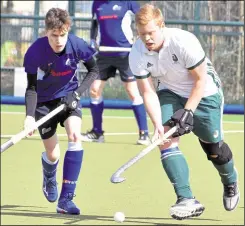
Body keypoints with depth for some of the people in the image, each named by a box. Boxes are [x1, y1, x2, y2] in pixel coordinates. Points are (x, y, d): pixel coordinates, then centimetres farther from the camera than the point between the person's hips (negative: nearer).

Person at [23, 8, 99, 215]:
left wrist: (78, 92, -19)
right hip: (45, 102, -1)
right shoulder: (35, 52, -27)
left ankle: (66, 199, -19)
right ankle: (49, 180, 42)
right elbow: (32, 87, -19)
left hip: (68, 98, 1)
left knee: (75, 137, -23)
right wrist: (30, 116, -33)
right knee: (52, 155, 2)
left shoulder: (77, 45, -23)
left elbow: (94, 70, -6)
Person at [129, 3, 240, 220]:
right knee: (166, 139, -19)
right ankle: (187, 200, -22)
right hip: (170, 94, 3)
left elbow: (200, 80, -21)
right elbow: (148, 92, -18)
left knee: (213, 147, 5)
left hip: (203, 93, -3)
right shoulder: (137, 54, -21)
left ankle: (231, 184, 38)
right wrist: (158, 125, -30)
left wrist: (188, 111, -26)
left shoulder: (184, 42, -32)